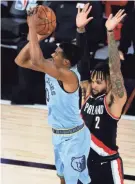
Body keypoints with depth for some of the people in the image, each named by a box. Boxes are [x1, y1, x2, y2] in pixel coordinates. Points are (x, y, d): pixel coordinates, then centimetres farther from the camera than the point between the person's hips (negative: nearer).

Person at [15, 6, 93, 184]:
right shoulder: (52, 67, -4)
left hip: (73, 136, -9)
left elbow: (37, 61, -42)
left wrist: (32, 27, -37)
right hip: (58, 134, 9)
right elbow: (20, 61, -3)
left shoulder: (69, 75, -30)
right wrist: (36, 38, -16)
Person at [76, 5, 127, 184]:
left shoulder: (114, 99, -15)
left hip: (107, 163, -6)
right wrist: (81, 30, -16)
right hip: (85, 158, 6)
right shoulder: (87, 92, 0)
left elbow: (115, 69, -28)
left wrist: (109, 32, -37)